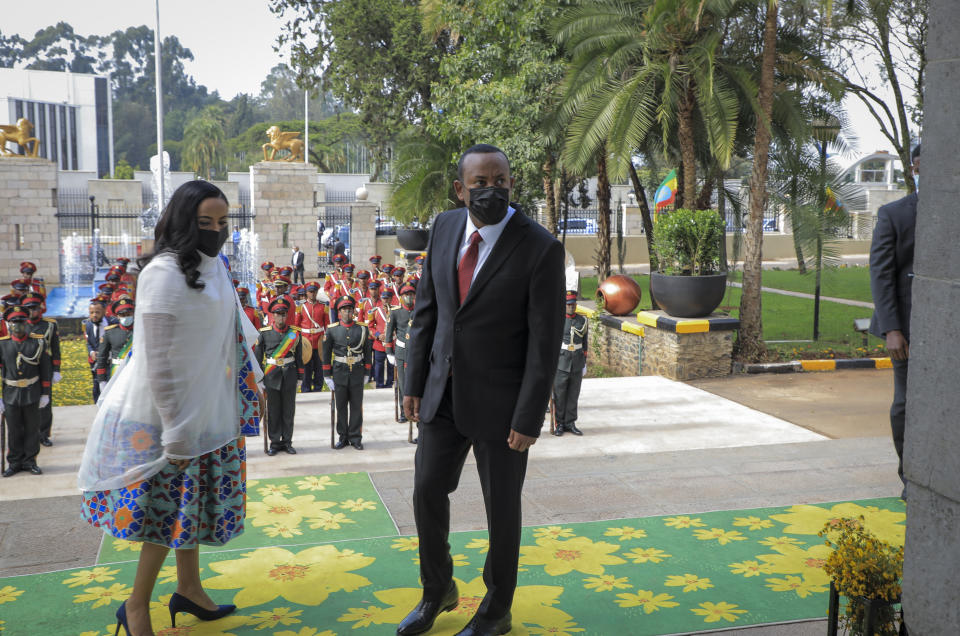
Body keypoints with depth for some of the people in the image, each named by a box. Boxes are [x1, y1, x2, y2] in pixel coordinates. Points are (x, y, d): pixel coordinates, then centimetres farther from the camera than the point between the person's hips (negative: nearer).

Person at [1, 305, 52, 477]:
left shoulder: (38, 342, 0)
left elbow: (46, 370, 3)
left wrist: (45, 393, 1)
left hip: (32, 394, 0)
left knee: (32, 429, 8)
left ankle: (30, 461, 20)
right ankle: (15, 462, 19)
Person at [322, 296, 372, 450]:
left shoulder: (362, 330, 2)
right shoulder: (332, 330, 1)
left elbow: (368, 352, 7)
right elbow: (326, 354, 4)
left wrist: (366, 373, 5)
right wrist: (327, 376, 1)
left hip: (357, 374, 0)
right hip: (339, 373, 0)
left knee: (356, 406, 4)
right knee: (341, 406, 6)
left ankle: (355, 438, 13)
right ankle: (343, 437, 17)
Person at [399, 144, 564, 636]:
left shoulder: (540, 248, -17)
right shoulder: (444, 228, -1)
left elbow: (545, 342, -16)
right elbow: (427, 310, 6)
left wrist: (528, 420, -16)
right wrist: (414, 383, 4)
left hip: (499, 401, -5)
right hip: (444, 392, 5)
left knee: (501, 508, 10)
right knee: (427, 491, 13)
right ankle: (438, 591, 38)